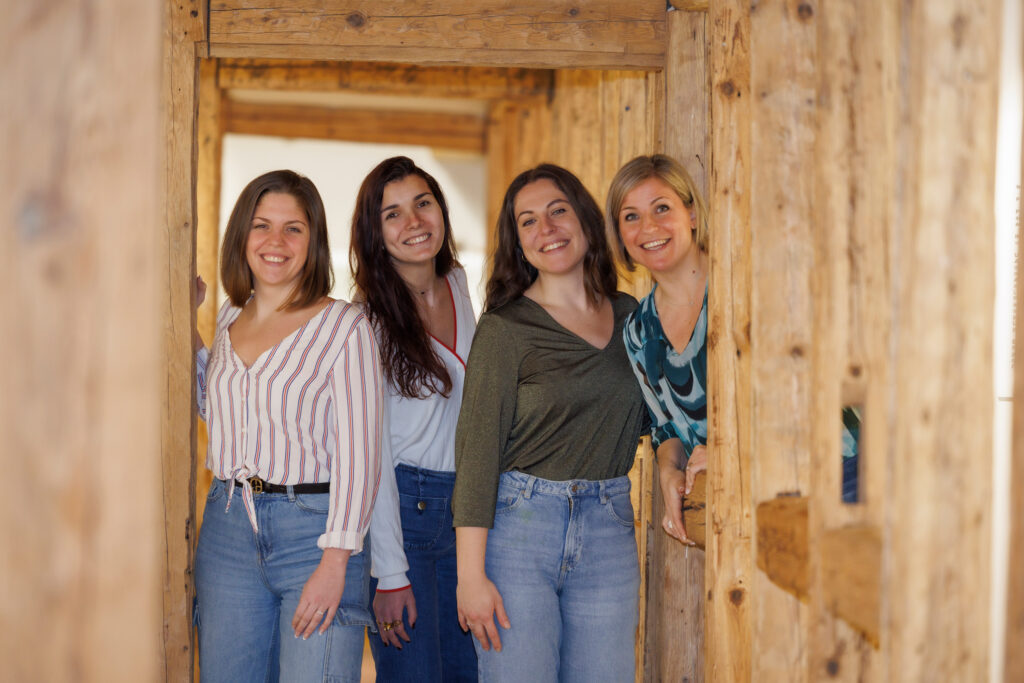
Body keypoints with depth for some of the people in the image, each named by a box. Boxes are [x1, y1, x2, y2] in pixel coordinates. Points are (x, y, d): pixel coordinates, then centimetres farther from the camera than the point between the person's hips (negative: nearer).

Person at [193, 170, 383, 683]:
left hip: (313, 527, -5)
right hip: (227, 526, 5)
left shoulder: (343, 326, -7)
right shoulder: (229, 318, 11)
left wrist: (335, 561, -17)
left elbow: (357, 453, -10)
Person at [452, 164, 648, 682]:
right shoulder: (505, 328, -5)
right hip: (517, 526, -4)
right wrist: (470, 574, -14)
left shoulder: (630, 315, 9)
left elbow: (645, 415, 21)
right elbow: (476, 451, -9)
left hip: (609, 532, 4)